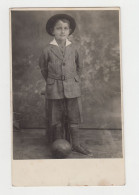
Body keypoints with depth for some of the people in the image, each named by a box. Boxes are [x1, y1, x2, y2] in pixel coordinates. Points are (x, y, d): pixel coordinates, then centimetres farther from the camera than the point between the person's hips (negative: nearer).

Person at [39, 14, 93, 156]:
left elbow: (79, 66, 16)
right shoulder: (48, 50, -5)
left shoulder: (73, 48, 1)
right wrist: (51, 82, 10)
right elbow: (43, 68, 9)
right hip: (54, 89, -2)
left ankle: (76, 144, 17)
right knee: (57, 117, 6)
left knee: (74, 116, 6)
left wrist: (75, 80, 13)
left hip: (72, 87, 2)